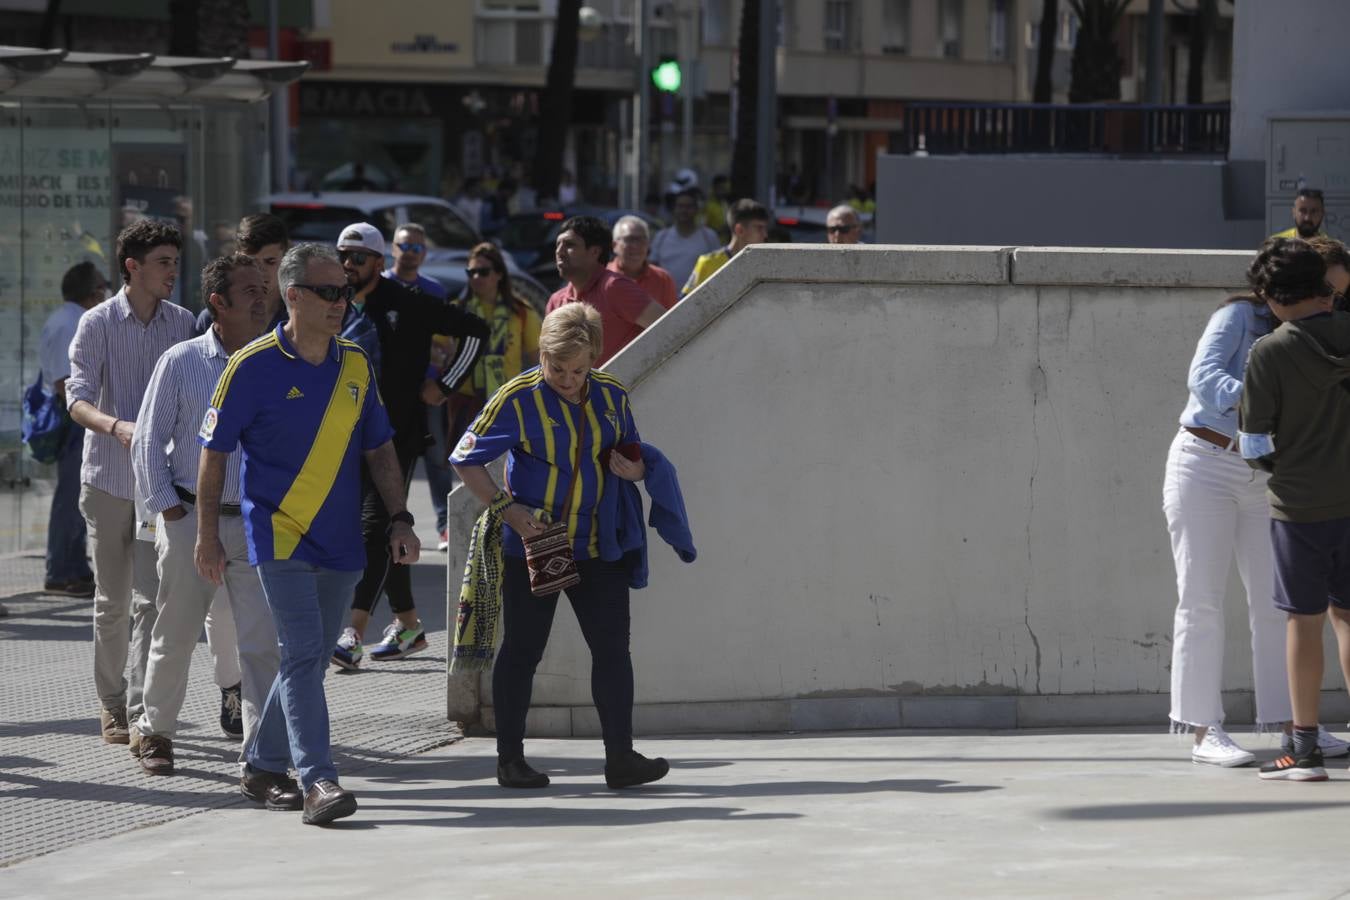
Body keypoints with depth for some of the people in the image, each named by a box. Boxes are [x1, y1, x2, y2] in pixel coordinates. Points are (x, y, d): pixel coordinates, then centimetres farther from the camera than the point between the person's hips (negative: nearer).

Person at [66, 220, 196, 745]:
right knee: (112, 599, 9)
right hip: (109, 478, -1)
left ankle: (143, 710, -11)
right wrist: (116, 427, -31)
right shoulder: (99, 324, -3)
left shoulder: (183, 325, 5)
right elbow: (78, 400, -11)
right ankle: (111, 703, 22)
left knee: (152, 599, -9)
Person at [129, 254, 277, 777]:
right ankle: (155, 732, 27)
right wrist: (167, 507, -3)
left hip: (256, 523, 1)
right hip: (190, 519, -1)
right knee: (175, 634, 9)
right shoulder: (181, 363, -2)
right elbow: (148, 441, 2)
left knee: (260, 643, -6)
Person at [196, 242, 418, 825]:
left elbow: (379, 449, 16)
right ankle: (317, 780, -22)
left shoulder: (355, 366, 7)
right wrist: (208, 534, -3)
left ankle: (264, 766, 26)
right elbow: (214, 451, -3)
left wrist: (398, 519, 8)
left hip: (340, 539, 6)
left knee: (311, 658, 11)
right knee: (302, 652, -16)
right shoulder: (254, 366, -9)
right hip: (280, 535, -6)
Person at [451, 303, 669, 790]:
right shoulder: (517, 399, -11)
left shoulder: (611, 396, 3)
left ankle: (621, 756, 3)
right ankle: (510, 759, 11)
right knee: (522, 652, 3)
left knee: (612, 647, 0)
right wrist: (506, 508, -17)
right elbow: (466, 460, -6)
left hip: (595, 547, 4)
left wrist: (635, 470, -6)